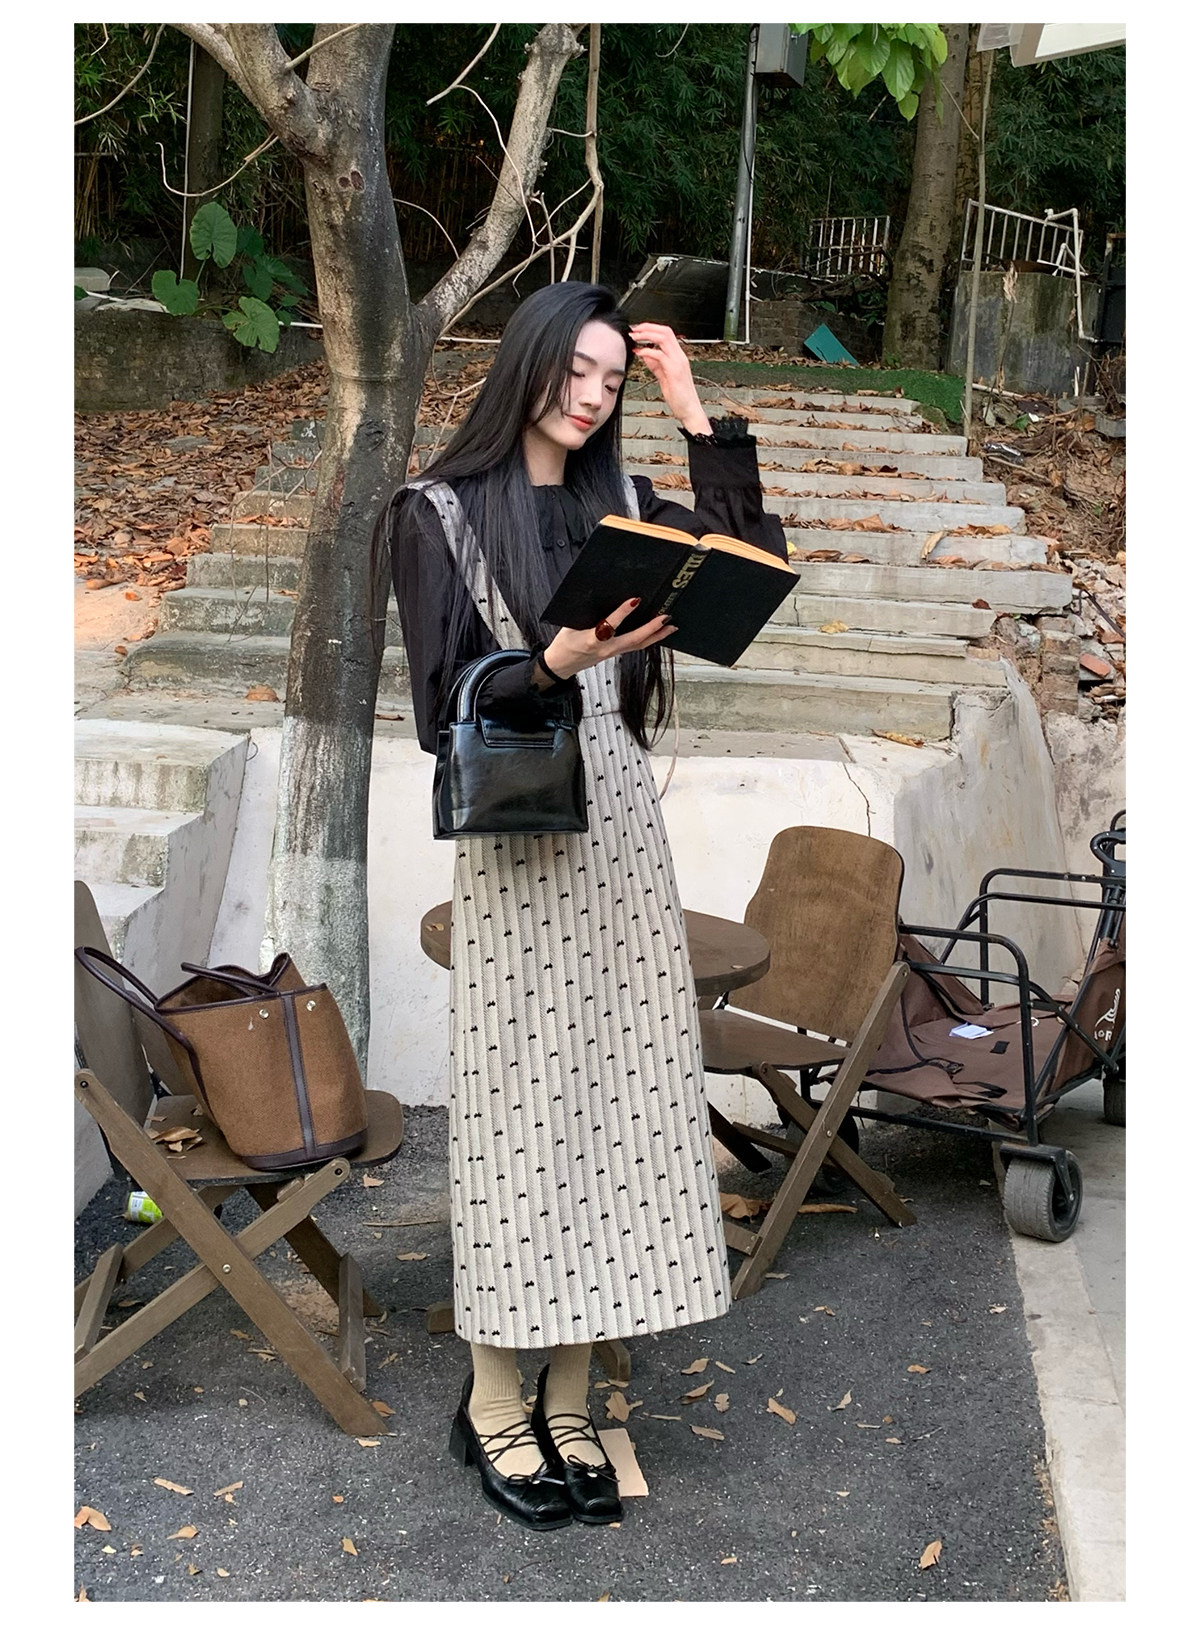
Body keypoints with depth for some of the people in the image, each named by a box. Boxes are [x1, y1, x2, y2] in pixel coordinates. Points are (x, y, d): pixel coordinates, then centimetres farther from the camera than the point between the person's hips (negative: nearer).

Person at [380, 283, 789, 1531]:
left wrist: (694, 410, 4)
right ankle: (493, 1403, 10)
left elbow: (756, 556, 3)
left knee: (613, 1097, 3)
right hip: (517, 837, -5)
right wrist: (560, 659, -23)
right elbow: (442, 706, -7)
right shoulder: (440, 511, 1)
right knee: (520, 1099, -2)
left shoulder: (624, 505, 16)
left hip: (622, 828, 5)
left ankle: (569, 1398, 12)